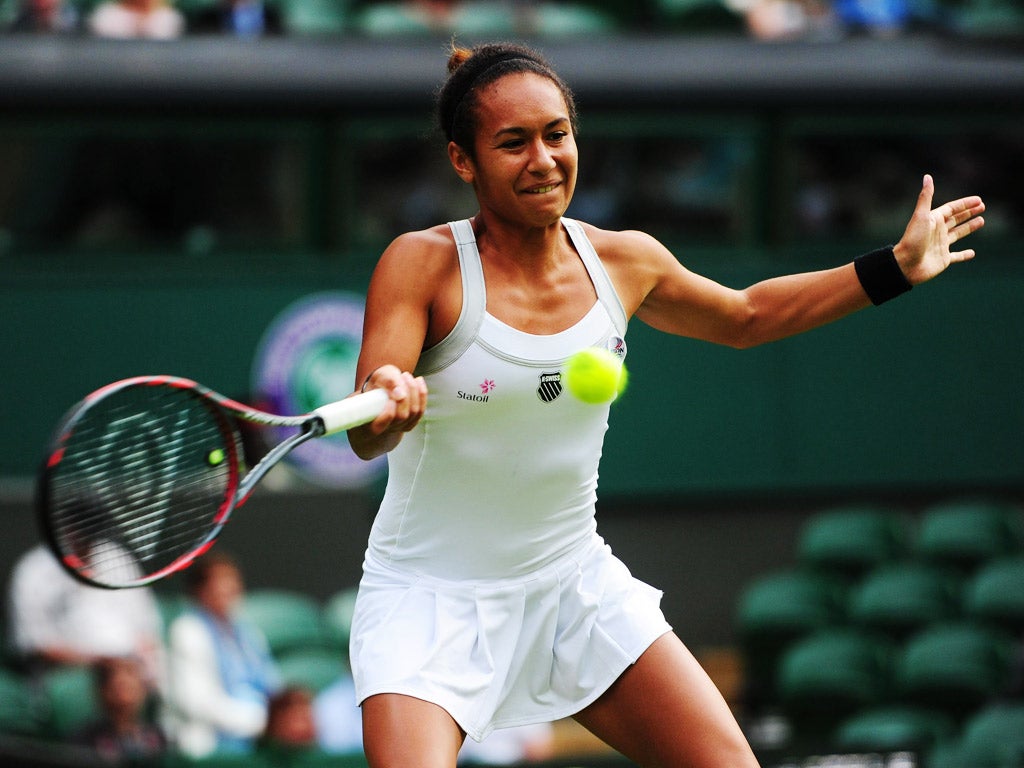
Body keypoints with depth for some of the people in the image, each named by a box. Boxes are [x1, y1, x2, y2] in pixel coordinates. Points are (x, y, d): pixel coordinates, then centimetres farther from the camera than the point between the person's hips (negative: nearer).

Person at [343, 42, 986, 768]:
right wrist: (387, 405, -46)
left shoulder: (626, 262, 1)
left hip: (578, 587, 5)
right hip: (430, 599, -5)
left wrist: (896, 267, 18)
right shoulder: (424, 264, -14)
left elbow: (745, 316, 21)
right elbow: (366, 437, -22)